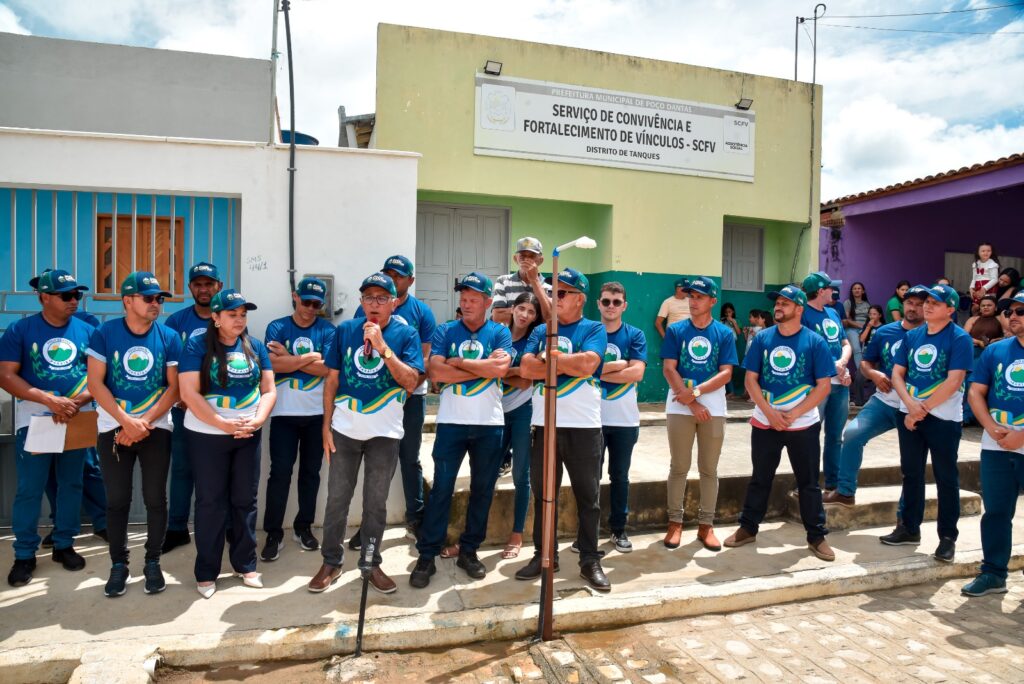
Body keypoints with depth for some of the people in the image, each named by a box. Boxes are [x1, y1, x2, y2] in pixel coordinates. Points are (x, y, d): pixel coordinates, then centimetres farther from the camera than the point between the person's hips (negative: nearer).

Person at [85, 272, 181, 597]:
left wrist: (145, 422, -12)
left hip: (156, 428, 1)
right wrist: (127, 422, -15)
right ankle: (118, 565, 20)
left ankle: (153, 562, 18)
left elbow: (174, 387, -4)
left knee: (155, 498, 4)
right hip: (114, 428, 0)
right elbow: (95, 383, -8)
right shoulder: (104, 334, -4)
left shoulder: (169, 337, -2)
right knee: (117, 500, 5)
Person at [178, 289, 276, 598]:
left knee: (245, 500, 10)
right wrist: (223, 424, -19)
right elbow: (189, 393, -14)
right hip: (207, 435, -3)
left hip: (249, 435, 4)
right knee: (210, 502, 5)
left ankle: (246, 564, 24)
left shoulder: (256, 347, 5)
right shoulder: (198, 346, -7)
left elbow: (269, 389, 5)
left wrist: (258, 420, -12)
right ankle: (206, 572, 18)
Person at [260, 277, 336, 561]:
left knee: (311, 471, 11)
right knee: (280, 471, -1)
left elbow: (327, 368, -11)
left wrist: (290, 358, -11)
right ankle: (273, 533, 9)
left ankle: (304, 526, 25)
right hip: (284, 412, -1)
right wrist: (312, 357, -12)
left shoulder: (327, 330, 1)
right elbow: (274, 364, -14)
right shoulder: (276, 328, 1)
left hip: (317, 412, 1)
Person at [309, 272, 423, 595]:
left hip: (385, 433, -1)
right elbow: (331, 380, 4)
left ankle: (371, 562, 27)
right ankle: (331, 562, 27)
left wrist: (382, 346, -22)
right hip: (344, 430, 1)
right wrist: (326, 425, 0)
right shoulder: (345, 330, 1)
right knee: (337, 499, 10)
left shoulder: (406, 334, -4)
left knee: (376, 502, 11)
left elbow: (411, 381, -14)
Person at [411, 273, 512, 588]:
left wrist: (458, 362, -11)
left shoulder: (500, 332, 4)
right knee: (441, 489, 1)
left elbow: (500, 367, -16)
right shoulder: (444, 332, 3)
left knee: (483, 489, 10)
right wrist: (484, 368, -13)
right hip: (451, 422, -1)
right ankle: (426, 555, 11)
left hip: (490, 424, 1)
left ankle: (469, 550, 25)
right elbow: (436, 372, -12)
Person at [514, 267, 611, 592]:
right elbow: (526, 368, -4)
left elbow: (587, 364, -19)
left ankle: (590, 560, 18)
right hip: (544, 424, 4)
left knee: (588, 495, 6)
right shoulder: (541, 330, 11)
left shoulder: (594, 329, 1)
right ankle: (544, 555, 25)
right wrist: (567, 364, -11)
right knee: (542, 492, 11)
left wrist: (549, 357, -9)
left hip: (584, 425, -3)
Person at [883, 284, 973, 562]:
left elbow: (954, 382, -16)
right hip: (909, 414, 5)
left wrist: (922, 410, -14)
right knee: (911, 473, 13)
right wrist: (911, 405, -11)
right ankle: (910, 528, 25)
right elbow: (897, 374, 5)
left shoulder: (959, 338, -9)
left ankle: (948, 537, 14)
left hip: (943, 418, -5)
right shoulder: (912, 335, 8)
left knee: (946, 477, 3)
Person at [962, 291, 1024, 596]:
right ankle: (993, 573, 18)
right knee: (995, 511, 8)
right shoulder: (995, 350, 8)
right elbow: (975, 392, 7)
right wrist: (992, 427, -8)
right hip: (996, 447, 3)